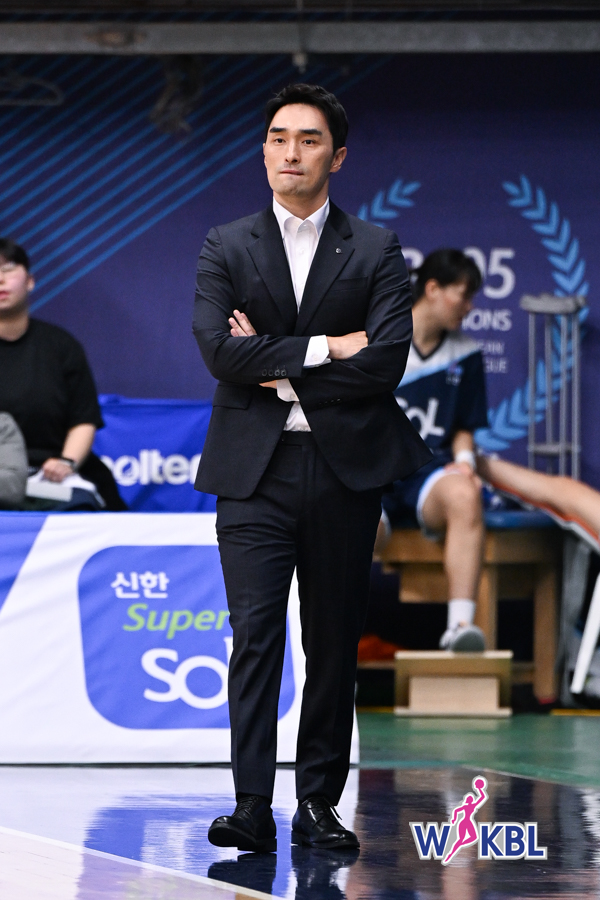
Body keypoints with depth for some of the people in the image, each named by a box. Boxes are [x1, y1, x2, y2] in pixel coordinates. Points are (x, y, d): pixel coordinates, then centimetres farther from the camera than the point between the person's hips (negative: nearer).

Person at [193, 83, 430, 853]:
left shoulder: (376, 253, 6)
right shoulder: (226, 250, 8)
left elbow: (387, 361, -7)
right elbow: (220, 352, -7)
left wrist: (277, 370, -7)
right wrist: (323, 348, -11)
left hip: (345, 469, 1)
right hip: (254, 471, -1)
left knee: (335, 641, 4)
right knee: (255, 637, -10)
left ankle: (319, 803, 10)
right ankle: (252, 809, -13)